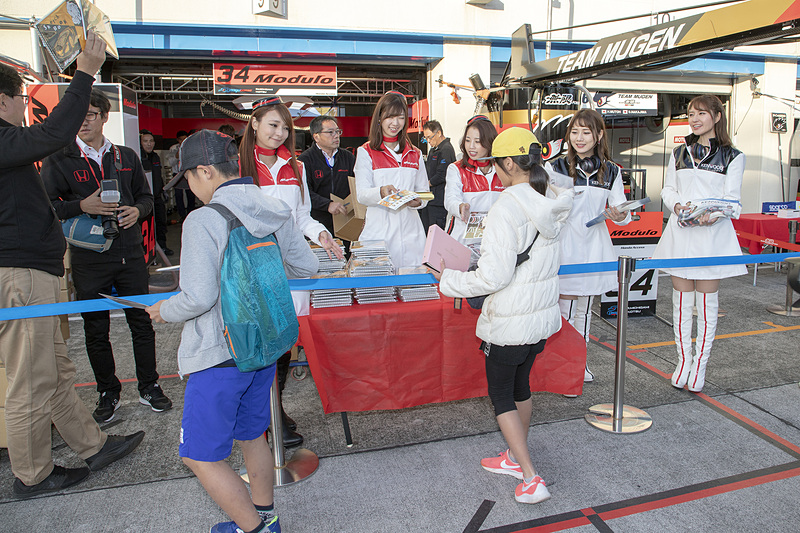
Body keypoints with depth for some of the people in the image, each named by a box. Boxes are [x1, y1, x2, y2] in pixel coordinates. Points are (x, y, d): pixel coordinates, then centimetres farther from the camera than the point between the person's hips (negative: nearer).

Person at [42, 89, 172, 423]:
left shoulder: (126, 157, 10)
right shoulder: (59, 160, 1)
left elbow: (145, 196, 17)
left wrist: (137, 211, -5)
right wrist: (81, 206, -19)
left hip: (130, 254, 2)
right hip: (89, 259, -2)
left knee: (141, 322, 8)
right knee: (96, 330, 8)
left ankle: (149, 386, 23)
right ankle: (108, 392, 26)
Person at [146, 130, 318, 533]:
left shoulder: (204, 220, -19)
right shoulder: (276, 212, 1)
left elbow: (198, 297, -22)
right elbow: (306, 267, 10)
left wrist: (165, 311, -1)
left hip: (219, 354, -7)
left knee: (200, 456, 10)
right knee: (252, 435, 24)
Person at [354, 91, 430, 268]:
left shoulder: (415, 154, 16)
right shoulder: (366, 152, 4)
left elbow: (424, 191, 15)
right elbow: (361, 194, -5)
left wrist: (418, 201, -8)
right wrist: (381, 192, -26)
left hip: (410, 230, 3)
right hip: (379, 230, -3)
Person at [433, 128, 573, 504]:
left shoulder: (507, 208, -24)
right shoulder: (552, 203, 2)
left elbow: (494, 277, -25)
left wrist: (449, 281, -11)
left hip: (509, 323, -8)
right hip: (543, 314, 8)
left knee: (501, 396, 10)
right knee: (520, 386, 23)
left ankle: (531, 479, 11)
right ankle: (515, 458, 40)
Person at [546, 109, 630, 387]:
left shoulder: (610, 171, 7)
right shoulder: (556, 167, -4)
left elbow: (622, 212, 11)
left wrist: (620, 216, -11)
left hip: (594, 246, 4)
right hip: (565, 246, -4)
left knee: (584, 310, 17)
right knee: (565, 310, -3)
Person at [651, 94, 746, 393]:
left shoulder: (732, 157, 3)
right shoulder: (679, 153, 13)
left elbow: (732, 199, -1)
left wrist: (714, 214, -21)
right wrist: (677, 205, -10)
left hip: (712, 233, -2)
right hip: (680, 231, 3)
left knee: (707, 302, 2)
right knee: (681, 299, 6)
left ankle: (700, 366, 12)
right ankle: (683, 361, 17)